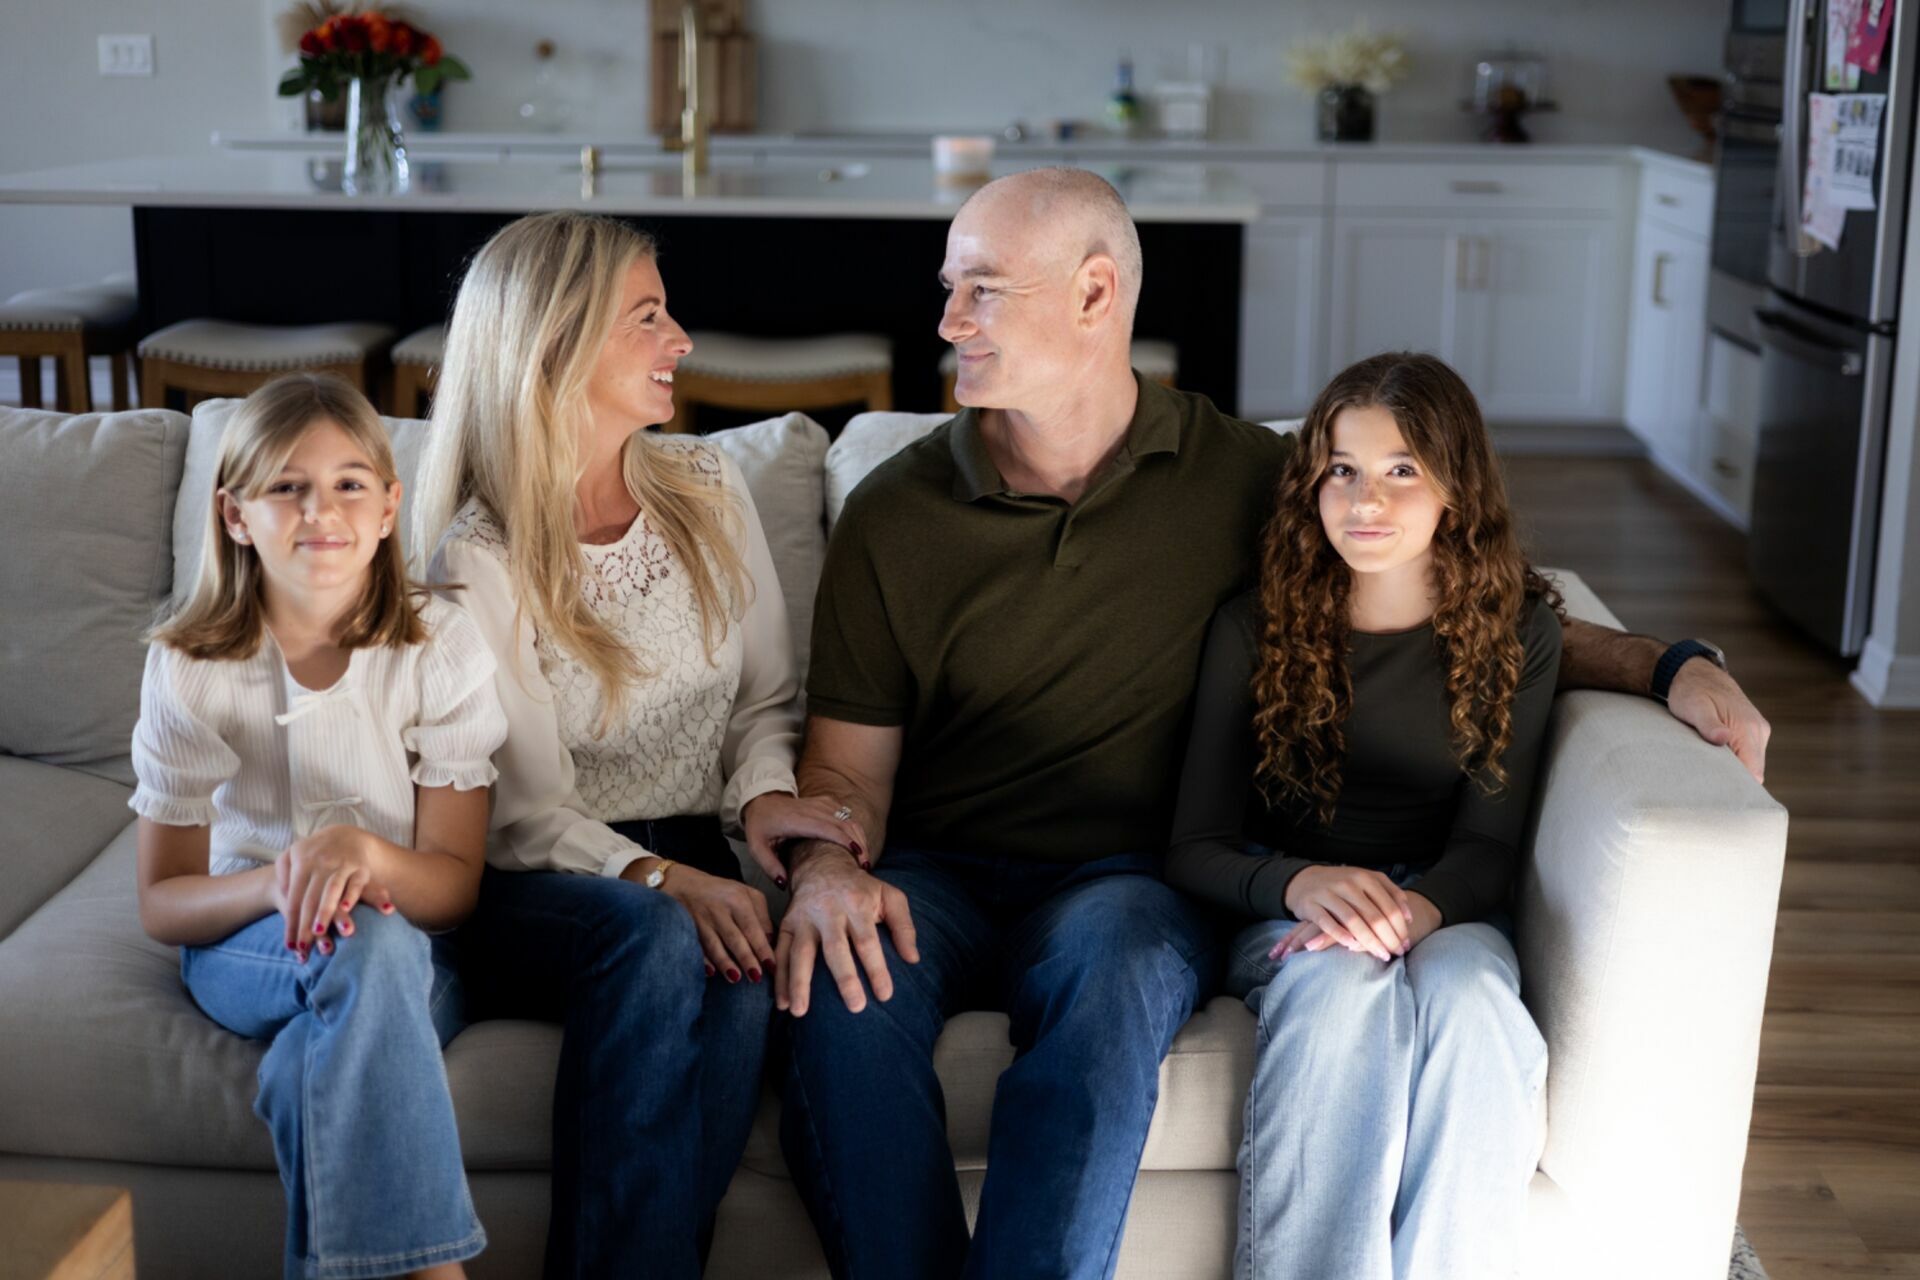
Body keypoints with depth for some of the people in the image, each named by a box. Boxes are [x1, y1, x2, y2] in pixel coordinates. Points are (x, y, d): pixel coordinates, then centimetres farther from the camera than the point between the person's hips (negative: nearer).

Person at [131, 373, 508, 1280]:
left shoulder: (441, 650, -6)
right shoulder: (189, 669, -5)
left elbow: (454, 884, -9)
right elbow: (163, 905, -4)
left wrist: (366, 853, -33)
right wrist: (275, 883, -27)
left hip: (412, 951, 0)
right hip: (243, 943, 0)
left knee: (323, 1052, -38)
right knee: (366, 945, -36)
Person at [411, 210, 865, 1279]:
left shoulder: (709, 490, 9)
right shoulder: (481, 558, -6)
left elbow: (769, 695, 16)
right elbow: (529, 814, -11)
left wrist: (762, 792, -7)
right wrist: (662, 881, -29)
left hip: (694, 863, 3)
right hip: (537, 894, -3)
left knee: (746, 980, -33)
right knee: (659, 943, -37)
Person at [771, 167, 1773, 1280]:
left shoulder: (1240, 477, 5)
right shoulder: (895, 514, 5)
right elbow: (848, 762, 4)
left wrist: (1661, 665, -1)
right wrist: (828, 871, -19)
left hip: (1122, 885, -1)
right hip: (934, 881, 1)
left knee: (1115, 966, -37)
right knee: (840, 983, -33)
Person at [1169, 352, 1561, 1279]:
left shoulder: (1517, 629, 4)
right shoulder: (1254, 628, 1)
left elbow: (1487, 845, -2)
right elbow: (1194, 849, -2)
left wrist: (1422, 906, -26)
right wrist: (1298, 885, -25)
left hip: (1445, 913, 1)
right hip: (1282, 916, 0)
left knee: (1466, 991, -36)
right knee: (1341, 978, -37)